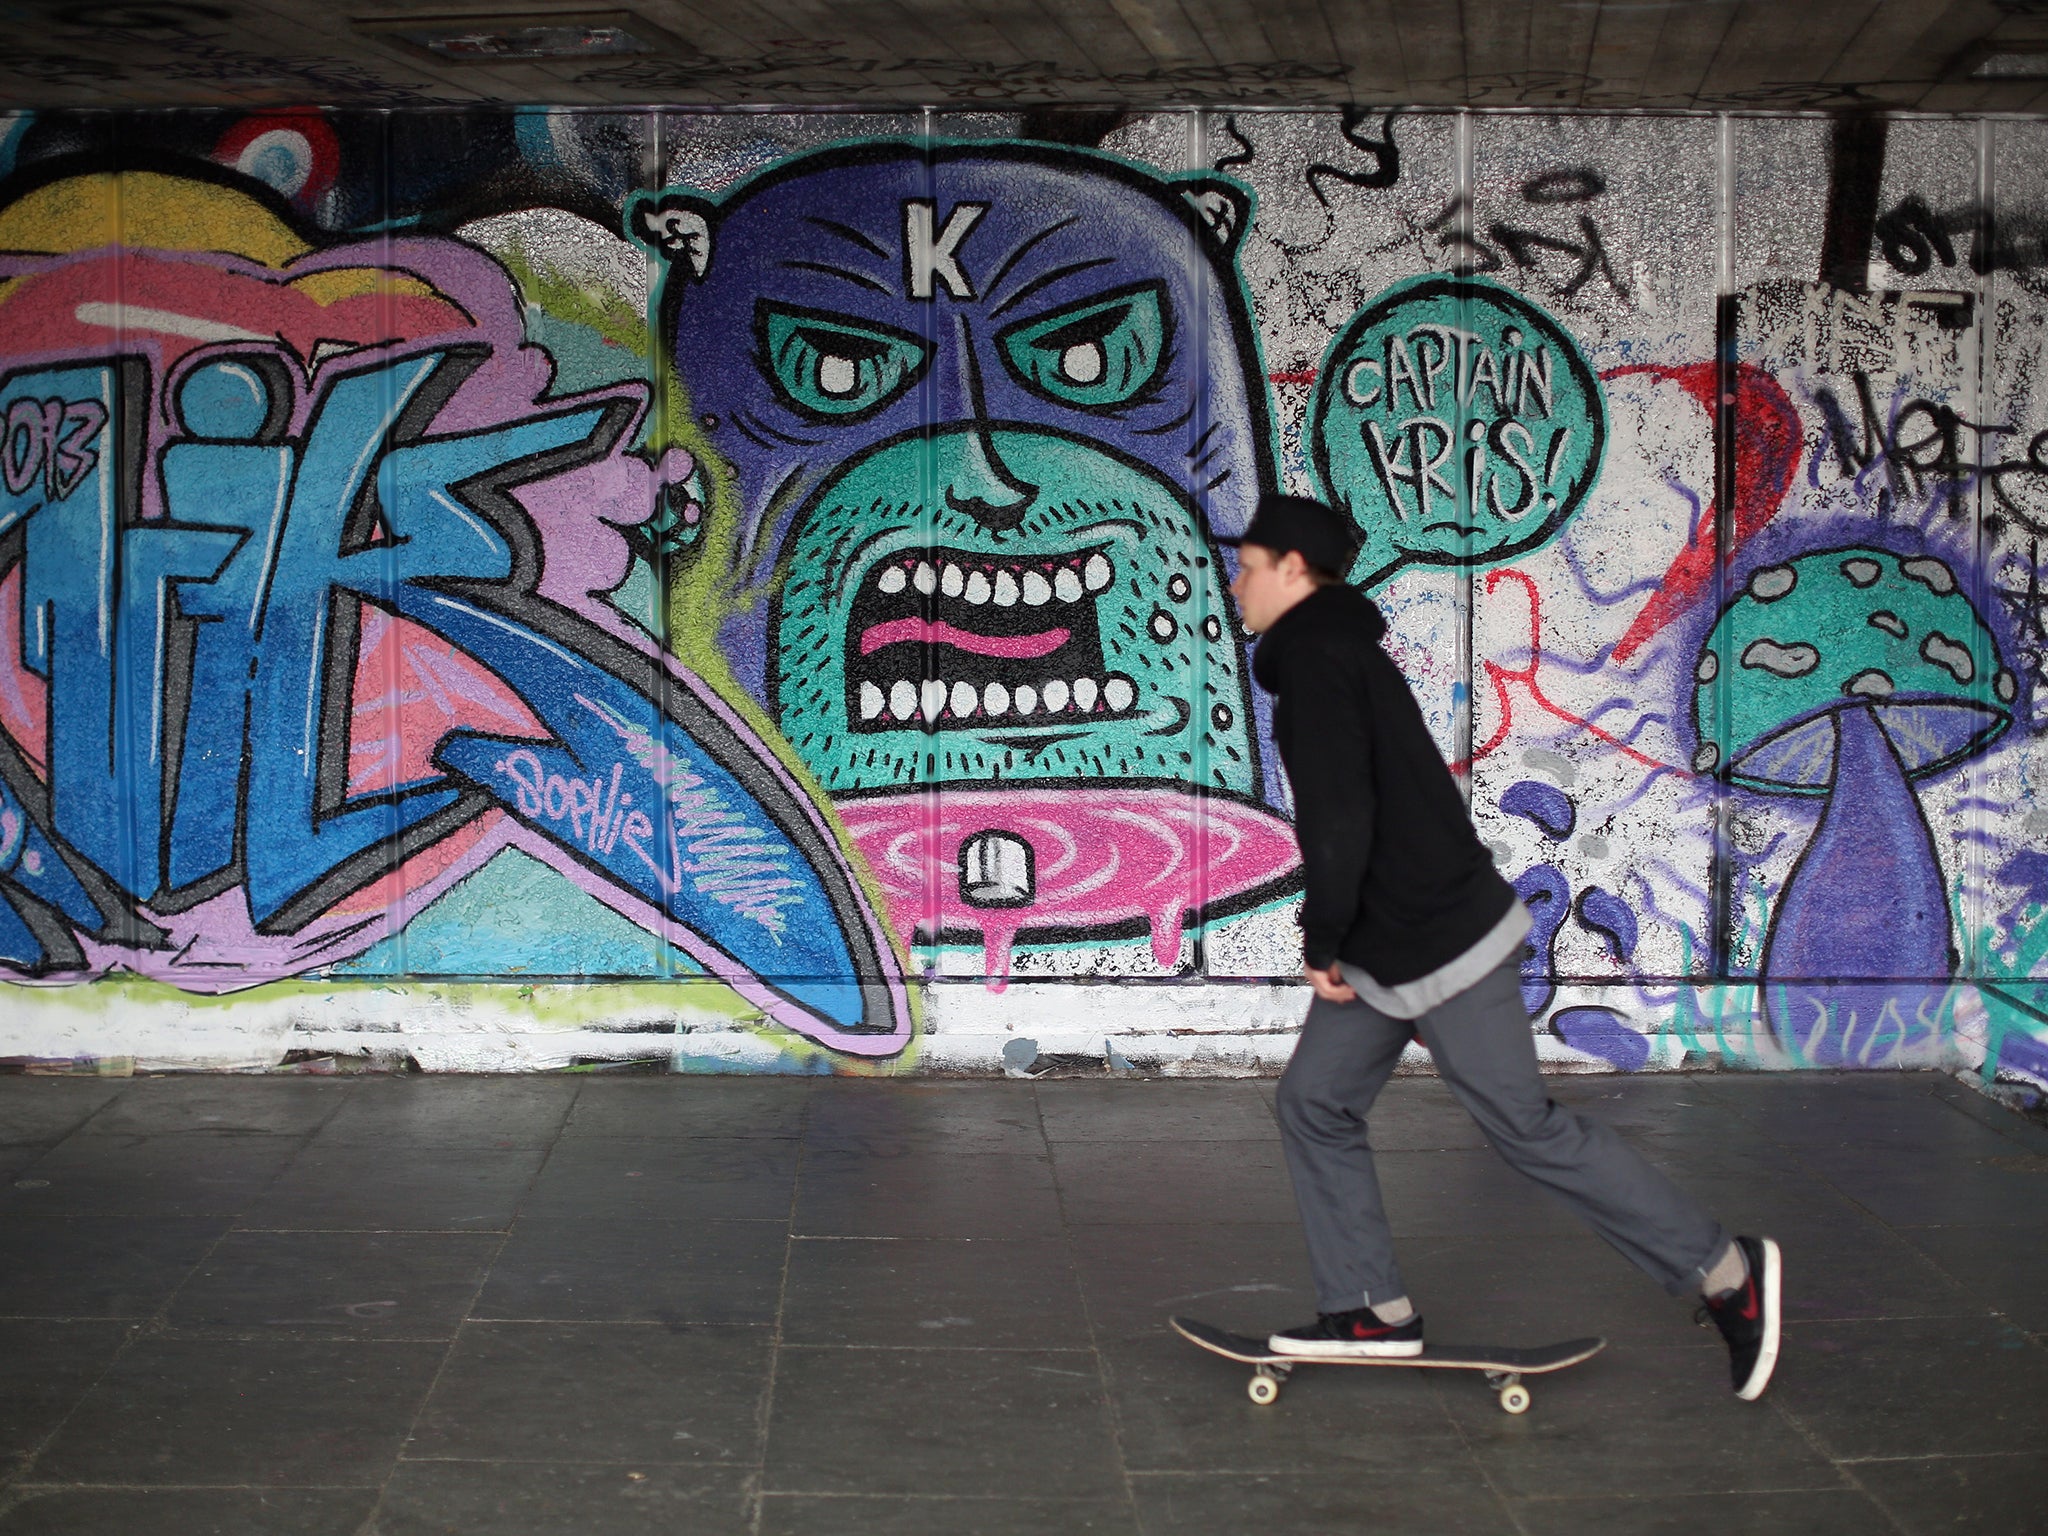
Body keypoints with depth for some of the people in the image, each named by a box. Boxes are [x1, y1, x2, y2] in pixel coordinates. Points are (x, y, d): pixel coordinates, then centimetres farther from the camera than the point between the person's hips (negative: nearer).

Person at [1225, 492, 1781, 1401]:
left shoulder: (1317, 657, -17)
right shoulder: (1337, 649, 16)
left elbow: (1339, 814, -26)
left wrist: (1321, 941, -15)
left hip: (1442, 945, -10)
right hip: (1390, 949, 10)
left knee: (1525, 1128, -3)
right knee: (1315, 1103, 9)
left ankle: (1727, 1272, 8)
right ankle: (1372, 1310, 15)